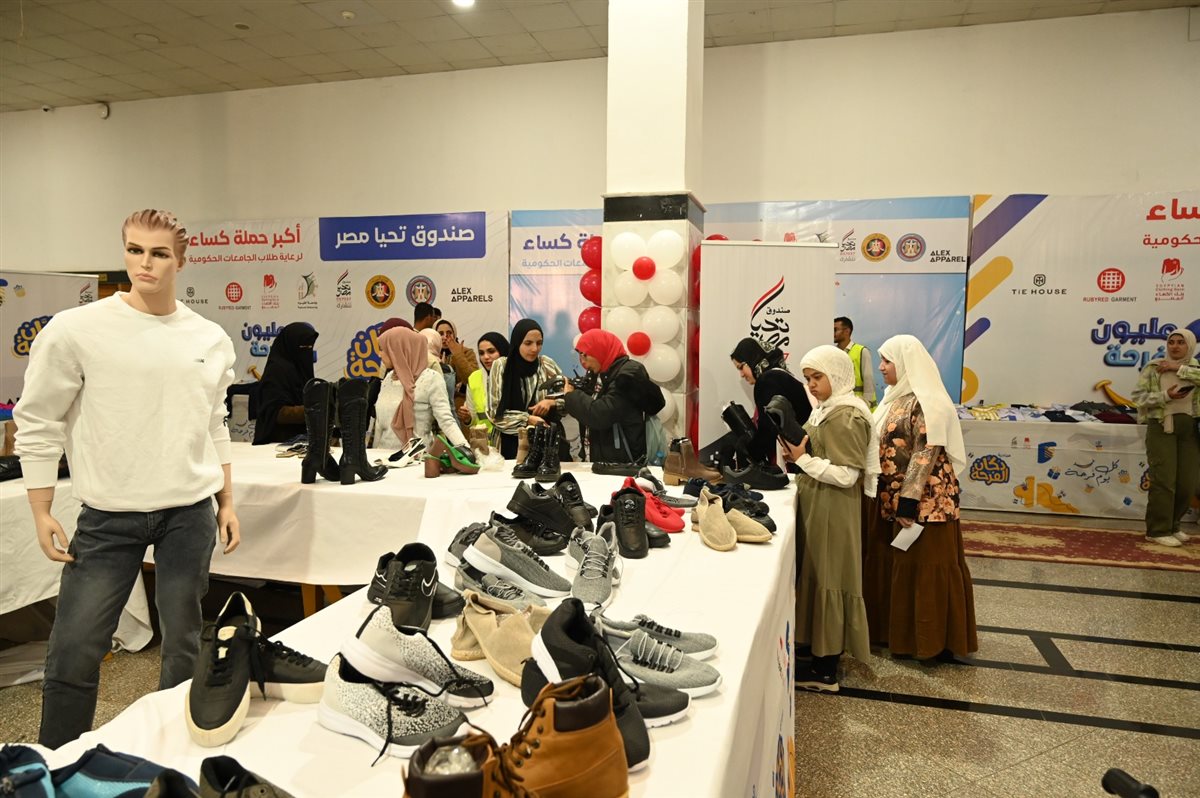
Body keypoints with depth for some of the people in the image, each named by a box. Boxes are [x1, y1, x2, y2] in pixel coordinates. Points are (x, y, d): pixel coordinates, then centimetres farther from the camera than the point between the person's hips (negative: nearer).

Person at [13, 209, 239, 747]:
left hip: (190, 512, 3)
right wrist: (42, 514, -4)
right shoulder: (76, 330, -7)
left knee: (183, 645, 11)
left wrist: (226, 503, 11)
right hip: (108, 516, -2)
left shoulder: (211, 339, 4)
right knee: (73, 652, 2)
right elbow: (38, 424, -1)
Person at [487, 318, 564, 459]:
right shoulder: (501, 366, -5)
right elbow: (495, 412, -7)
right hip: (512, 442, -2)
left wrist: (552, 402, -12)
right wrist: (527, 419, -18)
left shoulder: (547, 365, 1)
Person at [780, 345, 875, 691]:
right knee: (817, 577, 17)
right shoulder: (828, 408, 11)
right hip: (817, 506, 10)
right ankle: (823, 652, 30)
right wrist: (800, 454, 4)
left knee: (827, 581, -1)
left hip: (831, 511, -10)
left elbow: (847, 475, -24)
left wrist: (803, 459, -21)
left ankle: (825, 671, 11)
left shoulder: (845, 417, -19)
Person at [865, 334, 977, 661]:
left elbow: (926, 454, -20)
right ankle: (894, 630, 29)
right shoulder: (896, 397, 11)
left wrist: (909, 501, -21)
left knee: (926, 565, 1)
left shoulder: (926, 402, -17)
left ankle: (934, 640, 14)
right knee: (892, 562, 15)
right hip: (892, 495, 9)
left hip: (924, 499, -9)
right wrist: (894, 498, 16)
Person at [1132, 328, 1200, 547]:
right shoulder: (1154, 367, 2)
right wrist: (1166, 396, -16)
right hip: (1162, 427, -4)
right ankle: (1158, 531, 1)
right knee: (1163, 480, -7)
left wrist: (1179, 368, -15)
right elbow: (1139, 396, -3)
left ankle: (1171, 526, 23)